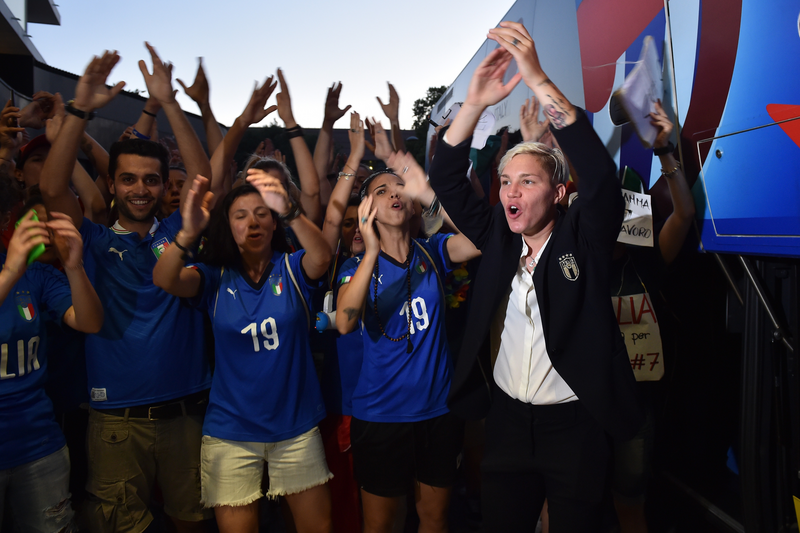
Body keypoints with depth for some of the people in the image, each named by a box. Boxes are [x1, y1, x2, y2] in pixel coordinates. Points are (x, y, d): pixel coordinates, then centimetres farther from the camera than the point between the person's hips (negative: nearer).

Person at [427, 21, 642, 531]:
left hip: (575, 425, -3)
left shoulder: (583, 238, -8)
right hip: (507, 418, 4)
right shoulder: (499, 238, 1)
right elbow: (447, 181, -2)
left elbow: (600, 172, -24)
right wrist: (475, 102, -16)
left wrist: (539, 79, -29)